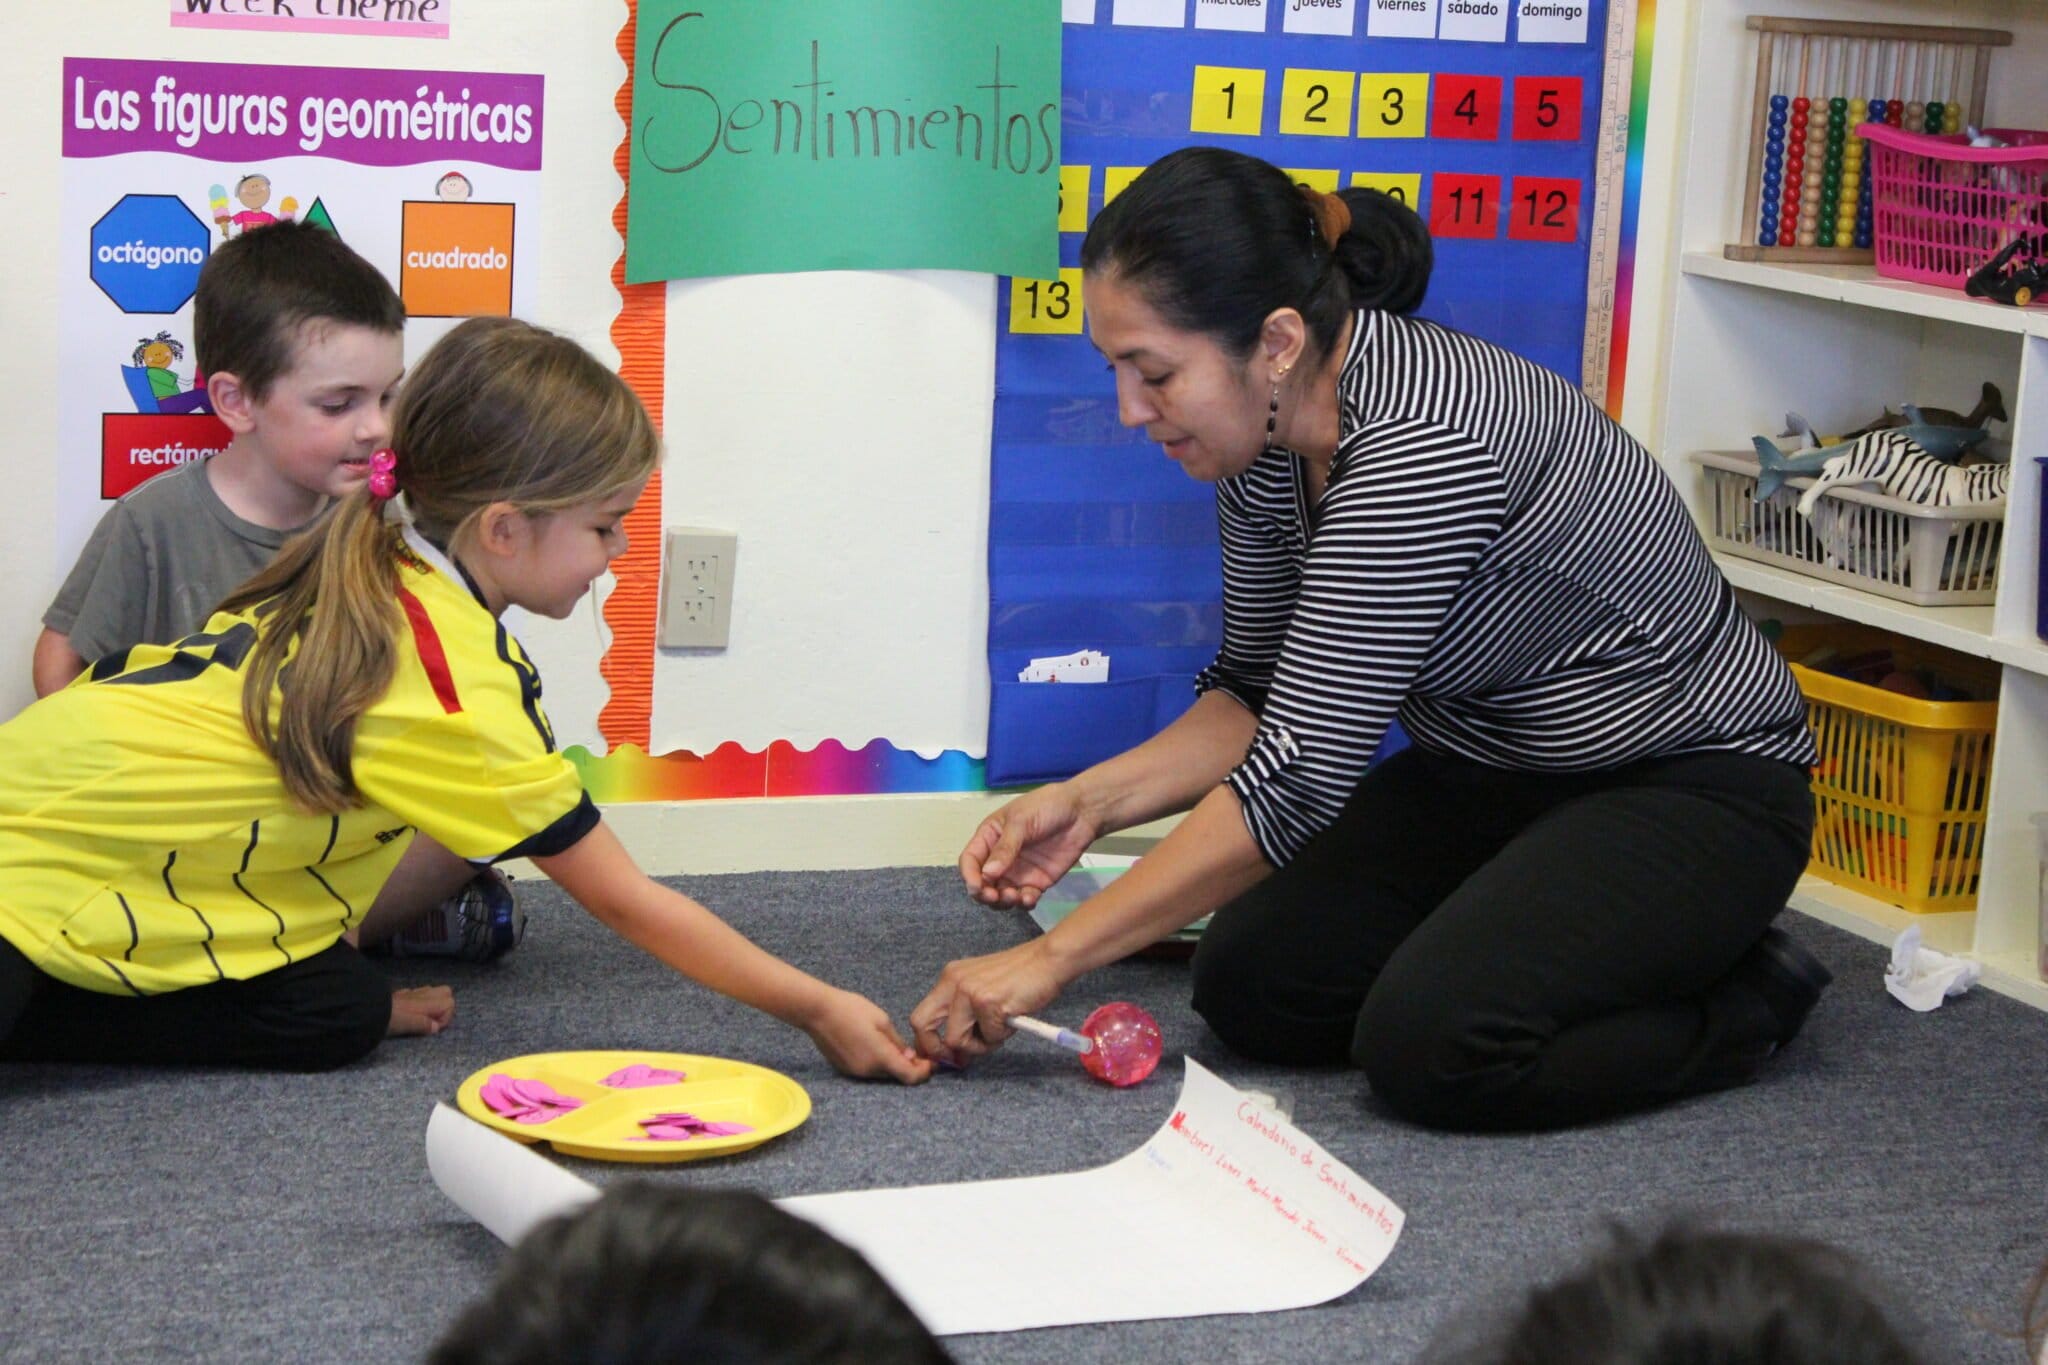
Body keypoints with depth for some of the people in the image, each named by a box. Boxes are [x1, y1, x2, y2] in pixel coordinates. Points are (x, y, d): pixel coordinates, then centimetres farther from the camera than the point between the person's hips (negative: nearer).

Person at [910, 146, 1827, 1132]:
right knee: (1250, 985, -11)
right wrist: (1090, 800, -9)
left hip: (1693, 788, -8)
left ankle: (1742, 1000, -2)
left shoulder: (1418, 447, -32)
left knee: (1430, 1047, -28)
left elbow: (1297, 778, -32)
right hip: (1492, 773, 8)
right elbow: (1260, 698, 9)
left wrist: (1051, 959, -28)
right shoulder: (1266, 435, -5)